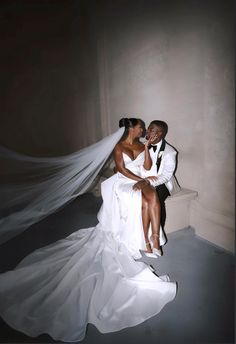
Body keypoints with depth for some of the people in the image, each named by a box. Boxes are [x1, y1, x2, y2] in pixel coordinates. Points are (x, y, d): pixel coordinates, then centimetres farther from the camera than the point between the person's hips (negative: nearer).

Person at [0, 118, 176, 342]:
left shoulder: (141, 146, 16)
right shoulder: (119, 147, -1)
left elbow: (147, 167, 7)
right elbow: (122, 170, -9)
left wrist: (147, 148, 0)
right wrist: (141, 180, -13)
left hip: (139, 182, 7)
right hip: (124, 183, -6)